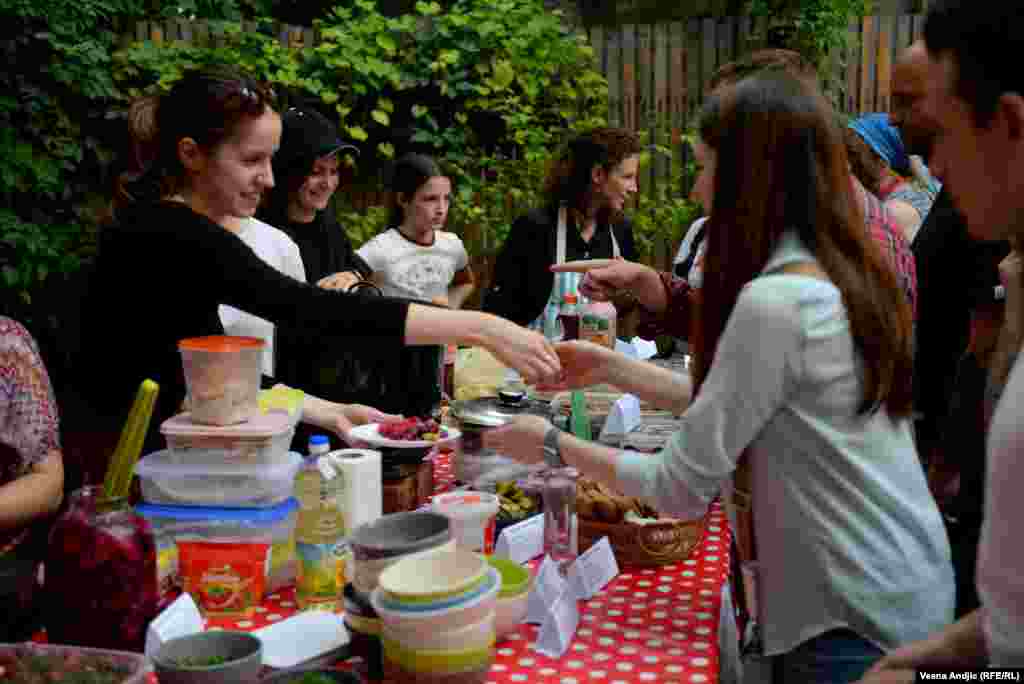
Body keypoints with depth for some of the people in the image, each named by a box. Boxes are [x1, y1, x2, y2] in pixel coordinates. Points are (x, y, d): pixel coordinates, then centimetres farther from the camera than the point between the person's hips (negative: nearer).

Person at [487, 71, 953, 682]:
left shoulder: (773, 303, -25)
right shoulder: (852, 277, 3)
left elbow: (683, 489, -20)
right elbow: (727, 403, 11)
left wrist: (554, 446, -7)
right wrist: (612, 367, 11)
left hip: (856, 622, -8)